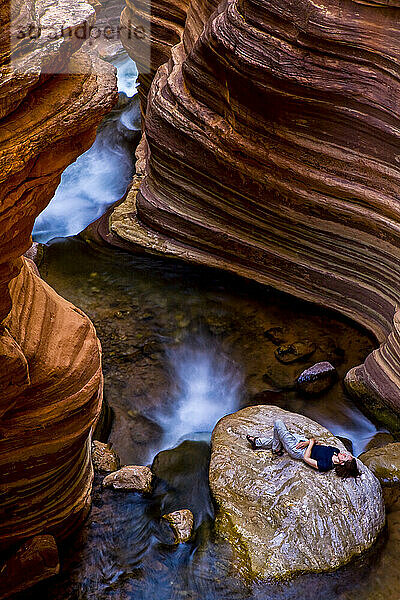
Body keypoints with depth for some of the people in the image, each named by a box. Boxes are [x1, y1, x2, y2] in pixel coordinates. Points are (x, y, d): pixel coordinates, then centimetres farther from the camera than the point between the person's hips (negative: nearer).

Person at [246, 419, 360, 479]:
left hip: (297, 450, -8)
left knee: (278, 423, -3)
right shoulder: (336, 451, -11)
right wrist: (310, 441, -13)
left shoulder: (325, 466, -32)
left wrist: (311, 442, -19)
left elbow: (306, 458, -26)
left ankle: (276, 450, 19)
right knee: (277, 438, 22)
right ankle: (257, 443, 43)